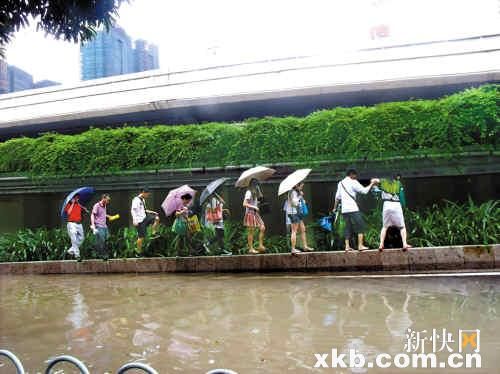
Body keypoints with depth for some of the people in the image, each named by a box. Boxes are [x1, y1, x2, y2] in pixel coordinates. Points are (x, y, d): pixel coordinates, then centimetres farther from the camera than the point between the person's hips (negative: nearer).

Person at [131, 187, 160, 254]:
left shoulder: (143, 200, 13)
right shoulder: (136, 200, -13)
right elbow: (133, 210, -20)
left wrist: (151, 212, 17)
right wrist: (134, 221, -28)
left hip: (144, 217, 8)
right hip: (140, 220, -8)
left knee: (157, 218, -3)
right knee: (141, 236, -6)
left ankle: (154, 233, -1)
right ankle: (139, 251, 4)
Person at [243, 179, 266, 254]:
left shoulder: (255, 193, 17)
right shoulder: (249, 192, -13)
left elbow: (260, 196, 9)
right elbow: (244, 204, -18)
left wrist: (258, 189, 8)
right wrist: (254, 207, -16)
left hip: (255, 213, 9)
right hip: (250, 213, -9)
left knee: (262, 228, 1)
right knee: (251, 231, -4)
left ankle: (260, 246, 5)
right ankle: (251, 249, 3)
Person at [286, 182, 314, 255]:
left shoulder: (297, 192, 17)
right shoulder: (292, 192, -13)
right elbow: (294, 202, -23)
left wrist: (301, 196, 8)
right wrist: (300, 196, -14)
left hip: (298, 212, 10)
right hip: (293, 213, -10)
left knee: (303, 229, 11)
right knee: (294, 231, -9)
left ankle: (305, 246, 17)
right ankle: (293, 249, -7)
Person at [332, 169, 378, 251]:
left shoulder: (340, 183, 16)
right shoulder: (353, 182, -3)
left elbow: (337, 197, 17)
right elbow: (364, 191, -6)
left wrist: (335, 208, 24)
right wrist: (372, 184, 6)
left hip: (344, 210, 7)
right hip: (353, 208, -7)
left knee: (348, 228, 10)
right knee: (360, 226, -1)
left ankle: (347, 246, 4)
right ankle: (360, 245, -6)